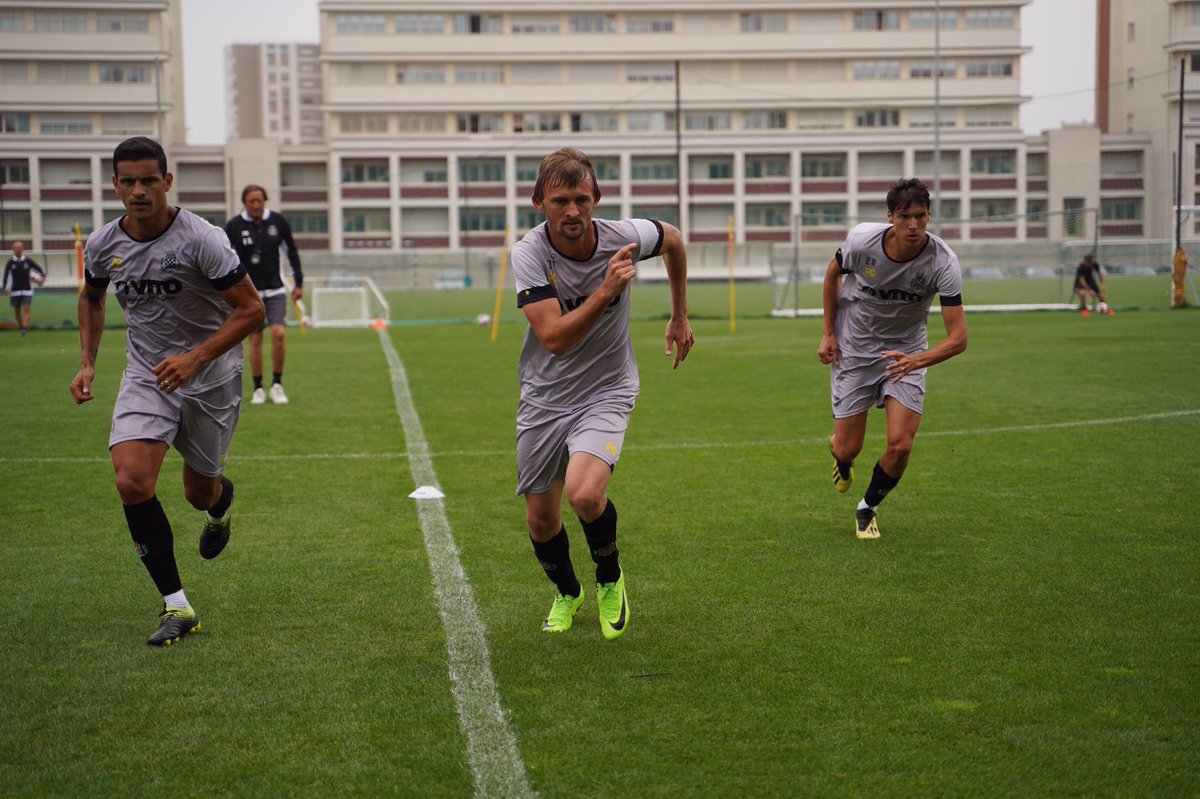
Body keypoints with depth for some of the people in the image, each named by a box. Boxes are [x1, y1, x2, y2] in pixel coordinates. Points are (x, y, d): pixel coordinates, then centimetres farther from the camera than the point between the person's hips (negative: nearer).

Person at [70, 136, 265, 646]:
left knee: (200, 493, 10)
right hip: (146, 376, 3)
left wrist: (195, 358, -26)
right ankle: (176, 607, -10)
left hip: (211, 376, -2)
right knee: (132, 480, -20)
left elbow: (251, 309, -16)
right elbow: (91, 297, 19)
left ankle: (221, 500, 53)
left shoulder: (202, 240, -19)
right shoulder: (102, 245, -4)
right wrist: (87, 362, 8)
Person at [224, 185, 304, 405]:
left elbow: (292, 251, 9)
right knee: (255, 340, 0)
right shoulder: (233, 227, -8)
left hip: (275, 290, 1)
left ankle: (277, 385, 0)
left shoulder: (278, 221, -3)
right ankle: (258, 389, 13)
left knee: (279, 333, -14)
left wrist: (298, 282, 8)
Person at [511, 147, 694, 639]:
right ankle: (567, 594, 42)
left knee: (585, 493, -27)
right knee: (541, 519, 9)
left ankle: (610, 579, 4)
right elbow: (554, 337, -27)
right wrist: (607, 290, -36)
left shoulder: (624, 236, -14)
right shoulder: (528, 254, -19)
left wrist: (680, 317, 16)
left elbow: (672, 239, 11)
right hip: (544, 397, 2)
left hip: (606, 393, -1)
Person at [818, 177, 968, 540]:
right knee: (848, 449, -1)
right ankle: (840, 457, 41)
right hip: (853, 347, 0)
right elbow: (833, 274, 2)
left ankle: (867, 509, 15)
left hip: (906, 351, 0)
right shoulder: (862, 240, -22)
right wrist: (828, 333, 1)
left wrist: (917, 360, -44)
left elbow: (958, 337, -26)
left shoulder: (943, 262, -24)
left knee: (900, 445, -15)